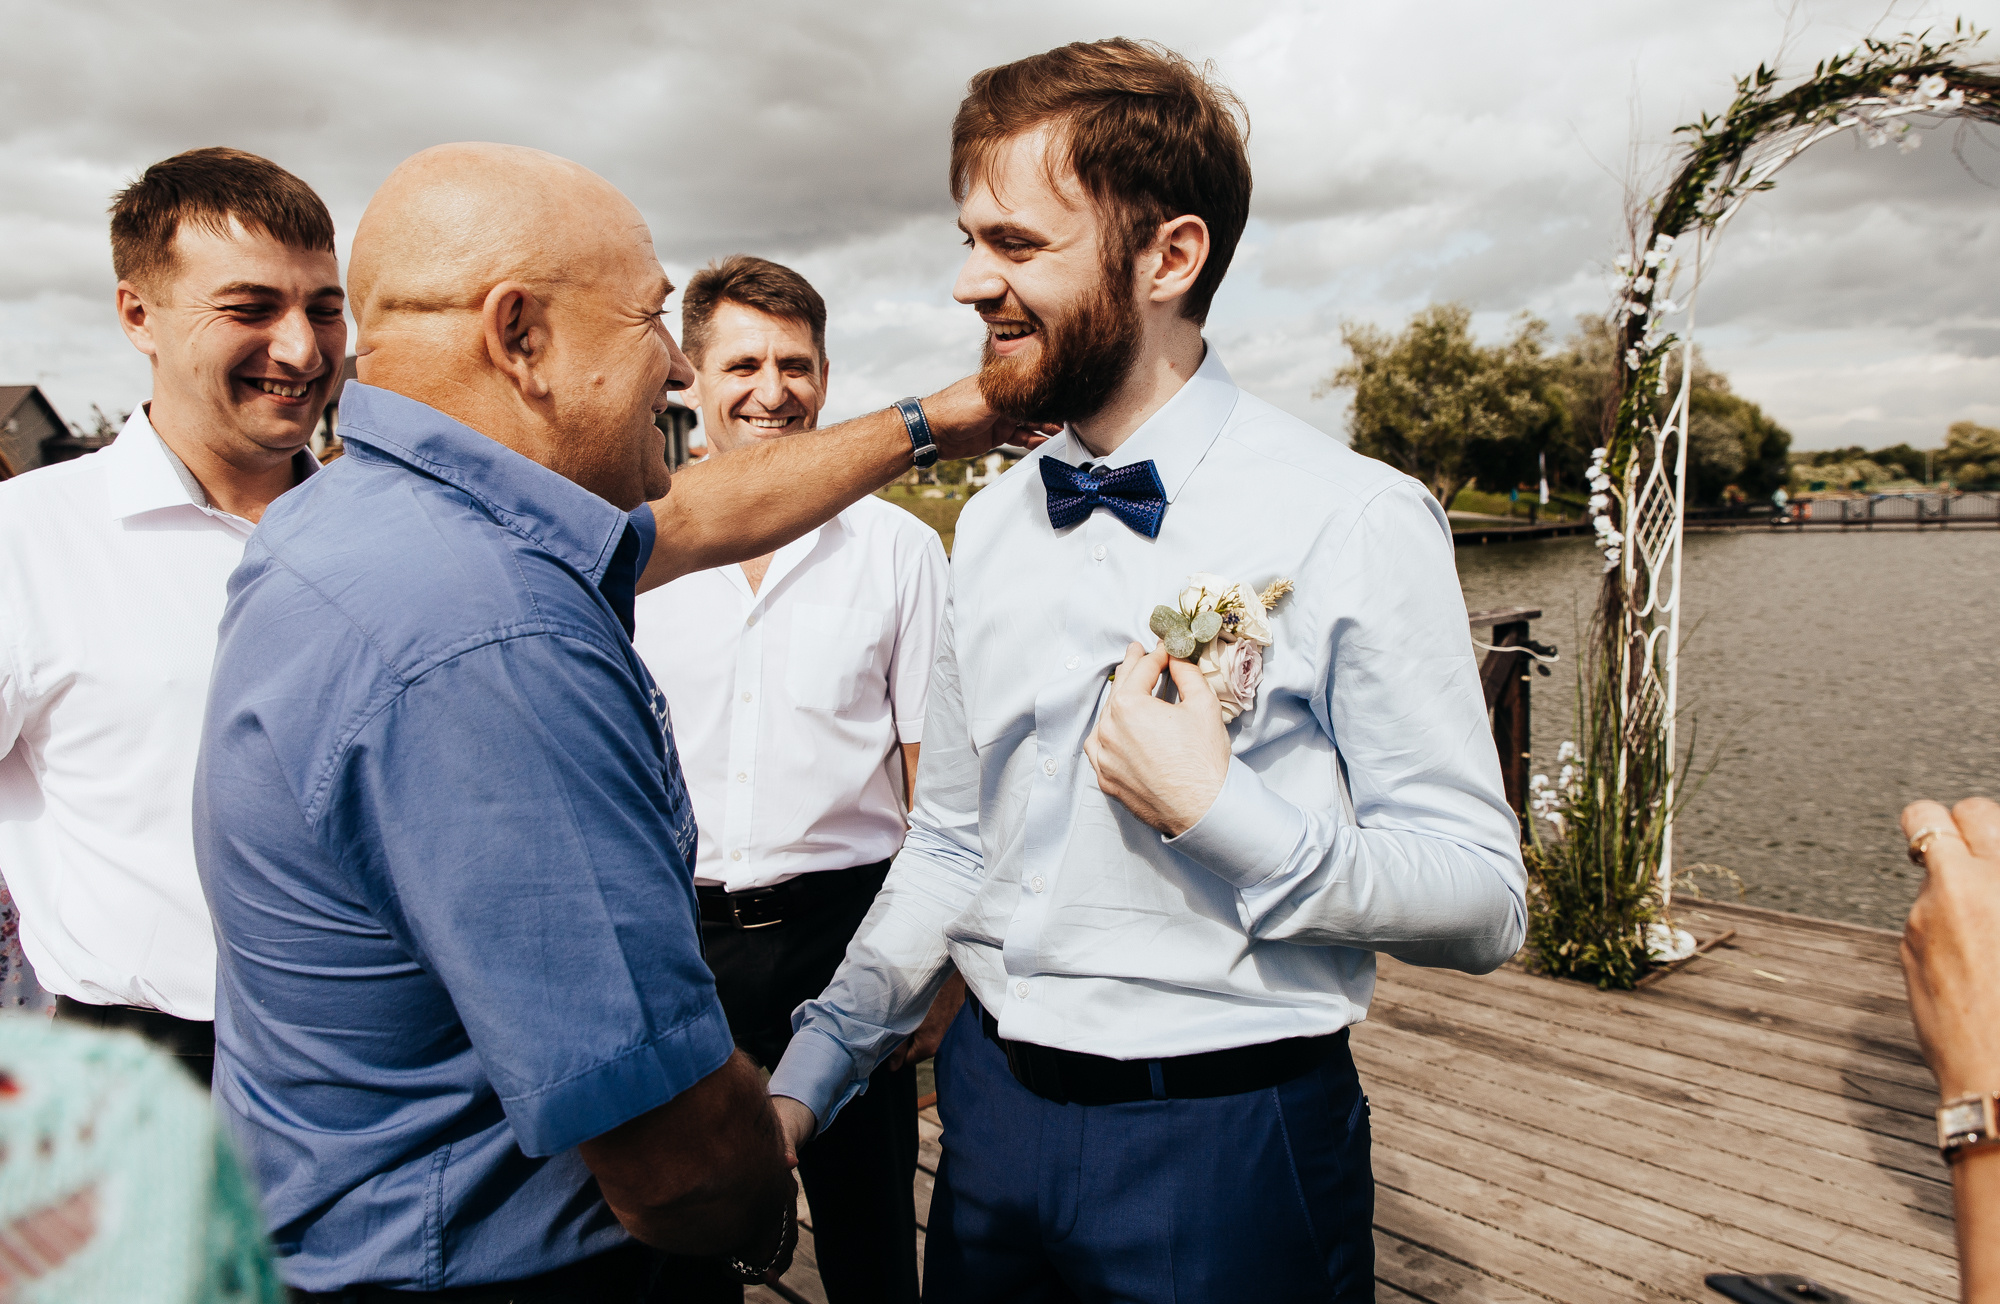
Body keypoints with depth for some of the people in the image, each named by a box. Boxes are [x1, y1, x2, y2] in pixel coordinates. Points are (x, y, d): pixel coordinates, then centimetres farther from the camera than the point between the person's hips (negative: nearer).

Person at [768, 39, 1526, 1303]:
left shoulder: (1357, 522, -15)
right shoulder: (990, 528, 3)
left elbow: (1485, 903, -13)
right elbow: (950, 845, 10)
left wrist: (1217, 811, -24)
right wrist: (809, 1076, 4)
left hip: (1227, 1145, -5)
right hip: (992, 1114, 6)